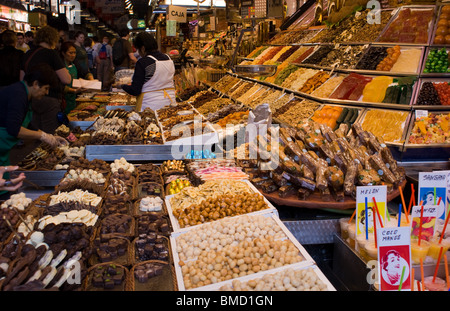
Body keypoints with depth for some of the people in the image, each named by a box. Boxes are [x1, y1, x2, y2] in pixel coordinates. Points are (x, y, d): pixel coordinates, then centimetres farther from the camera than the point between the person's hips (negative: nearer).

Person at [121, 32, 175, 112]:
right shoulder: (169, 59, 5)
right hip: (170, 102, 6)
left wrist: (122, 86, 6)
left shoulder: (142, 63, -12)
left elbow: (135, 91, -11)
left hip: (151, 106, -6)